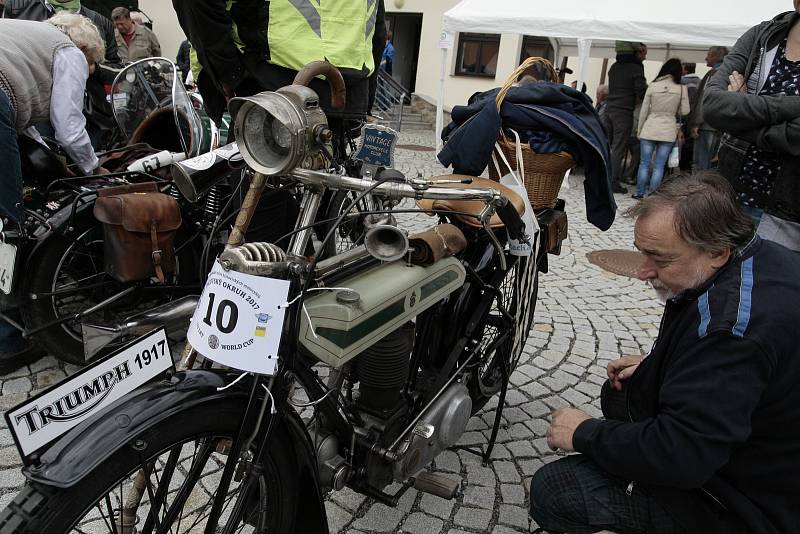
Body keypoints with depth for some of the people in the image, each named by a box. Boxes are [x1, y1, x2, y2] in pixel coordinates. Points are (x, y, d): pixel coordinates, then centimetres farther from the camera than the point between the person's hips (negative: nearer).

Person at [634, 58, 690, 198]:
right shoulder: (681, 89, -3)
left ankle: (640, 192, 10)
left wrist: (639, 130, 10)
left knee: (644, 163, 7)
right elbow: (685, 111, 0)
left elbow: (644, 110, 2)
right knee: (659, 166, 3)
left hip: (649, 129, 0)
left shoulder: (653, 86, -1)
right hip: (668, 131, 0)